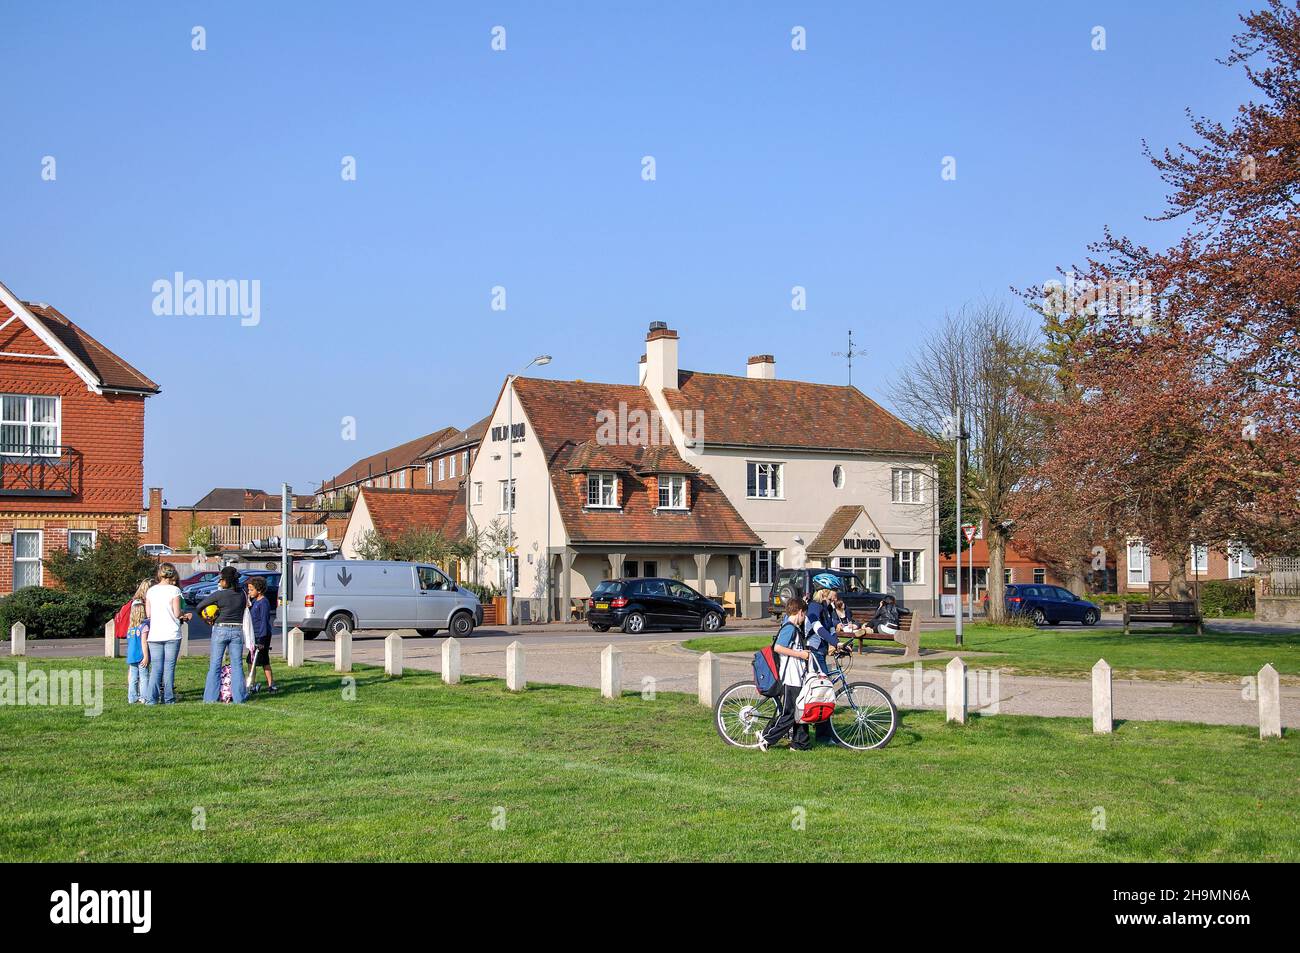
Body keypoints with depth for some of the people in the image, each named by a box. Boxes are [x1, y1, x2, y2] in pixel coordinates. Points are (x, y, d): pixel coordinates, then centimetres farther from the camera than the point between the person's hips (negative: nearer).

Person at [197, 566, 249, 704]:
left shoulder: (219, 595, -10)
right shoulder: (242, 594, 0)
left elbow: (198, 608, -7)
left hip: (220, 630, -3)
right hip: (237, 631, 3)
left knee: (215, 664, 6)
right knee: (237, 664, 7)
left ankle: (211, 697, 6)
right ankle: (238, 697, 6)